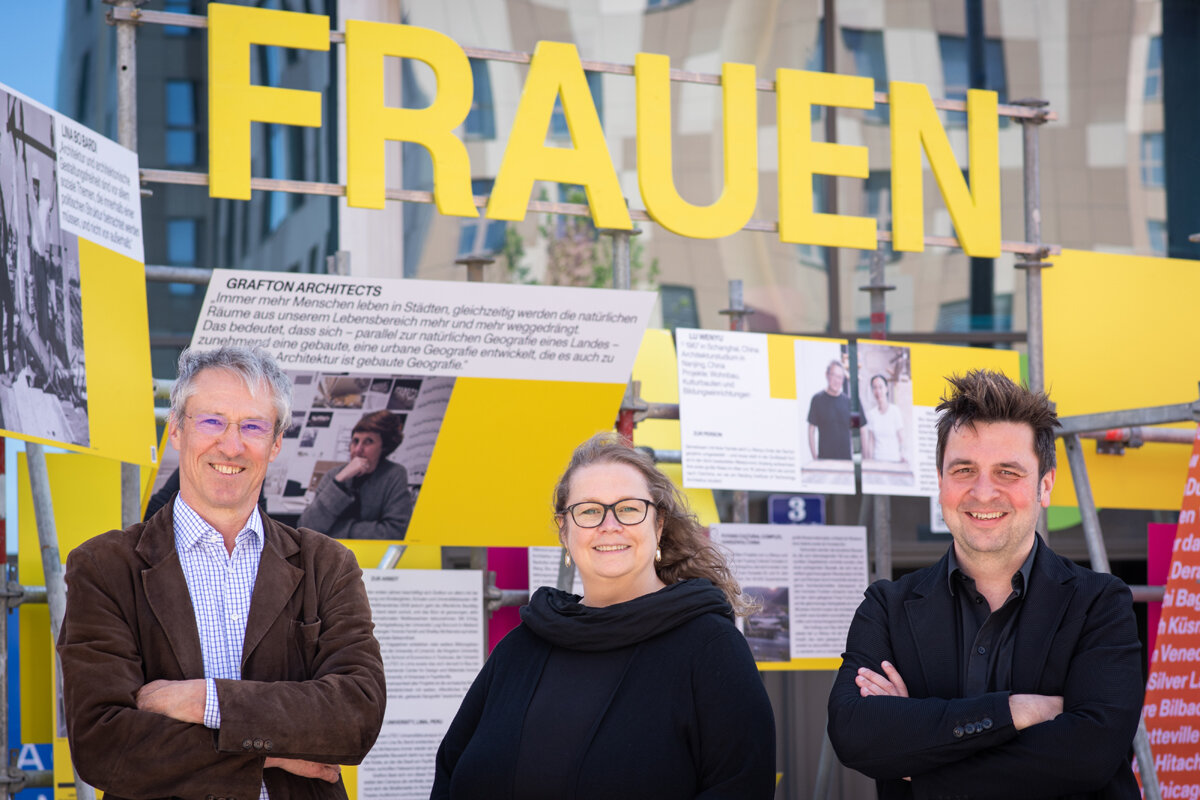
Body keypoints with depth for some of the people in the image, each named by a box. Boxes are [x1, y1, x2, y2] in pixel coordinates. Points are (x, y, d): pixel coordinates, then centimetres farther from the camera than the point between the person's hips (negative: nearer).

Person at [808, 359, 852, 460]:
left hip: (846, 459, 3)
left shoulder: (848, 401, 8)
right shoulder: (818, 399, 0)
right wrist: (815, 457, -3)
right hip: (825, 458, -3)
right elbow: (811, 431, 2)